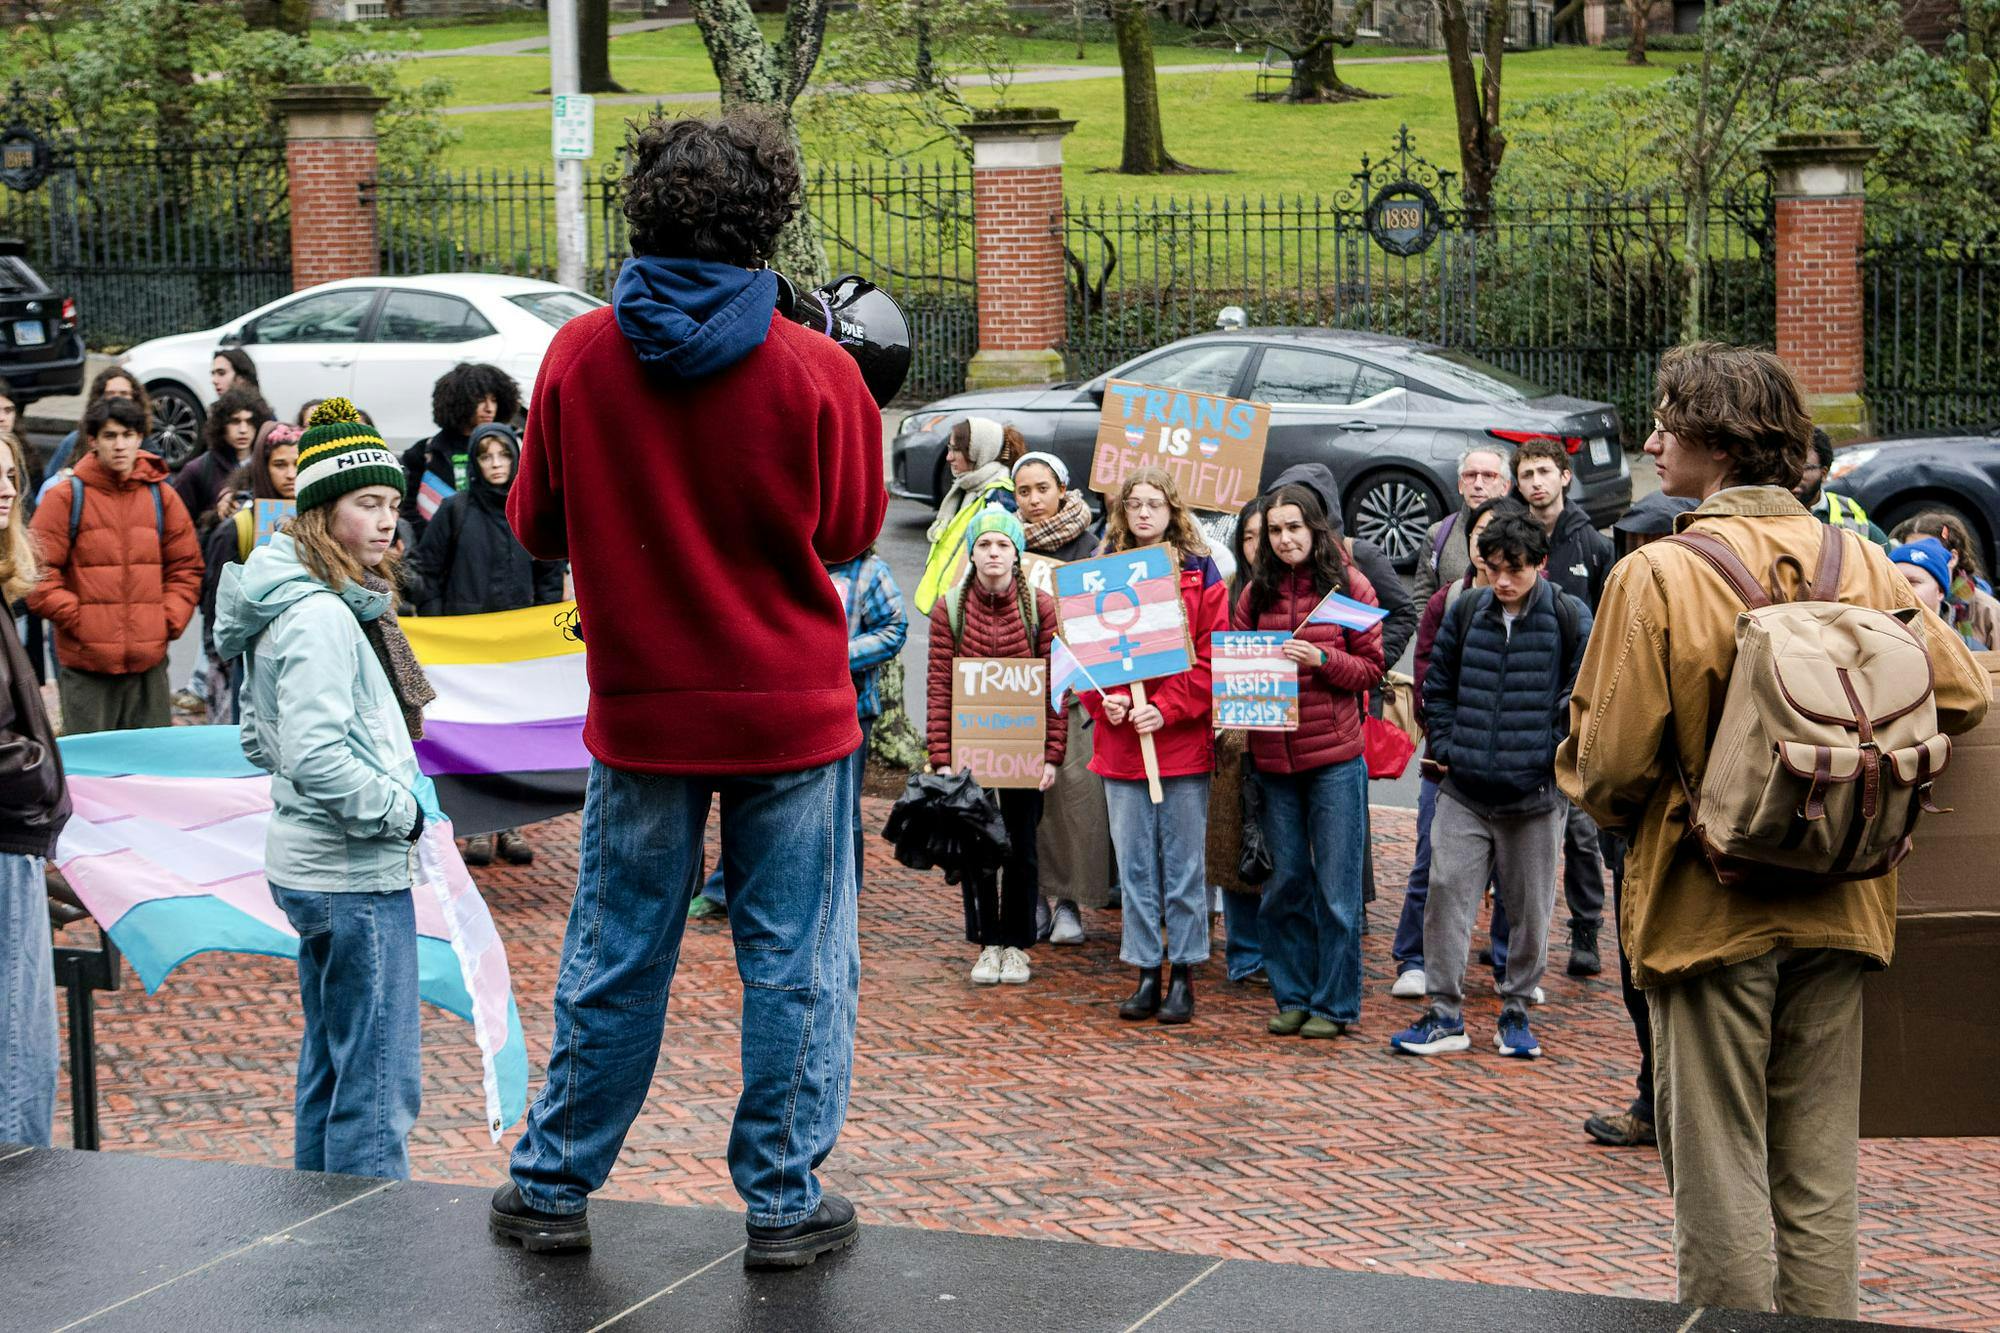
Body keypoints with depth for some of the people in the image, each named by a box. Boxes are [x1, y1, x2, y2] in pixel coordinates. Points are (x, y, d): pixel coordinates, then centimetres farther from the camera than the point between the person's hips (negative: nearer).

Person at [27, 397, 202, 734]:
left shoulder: (161, 495, 9)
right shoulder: (66, 497, -1)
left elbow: (186, 567, 14)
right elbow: (39, 573, -3)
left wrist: (170, 622, 2)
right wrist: (77, 619, -9)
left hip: (149, 661, 3)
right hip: (85, 662, -3)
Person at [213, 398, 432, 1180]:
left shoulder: (317, 603, 13)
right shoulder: (320, 617, -19)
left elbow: (259, 740, 22)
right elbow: (317, 756, -27)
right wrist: (401, 811, -16)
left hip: (309, 863, 11)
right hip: (355, 874, -11)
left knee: (329, 1067, 19)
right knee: (380, 1082, -7)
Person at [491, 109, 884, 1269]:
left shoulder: (580, 357, -7)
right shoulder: (817, 371, -11)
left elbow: (538, 524, 4)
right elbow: (853, 531, 2)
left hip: (642, 710, 2)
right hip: (794, 712, -2)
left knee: (615, 959, 13)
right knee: (796, 964, 7)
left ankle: (553, 1187, 22)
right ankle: (785, 1204, 12)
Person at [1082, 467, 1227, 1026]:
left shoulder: (1199, 574, 0)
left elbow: (1212, 656, -5)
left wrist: (1167, 707, -15)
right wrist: (1104, 701, -9)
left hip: (1183, 742, -2)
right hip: (1120, 743, 3)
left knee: (1184, 863, 3)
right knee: (1134, 865, 6)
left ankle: (1183, 975, 11)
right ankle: (1146, 973, 14)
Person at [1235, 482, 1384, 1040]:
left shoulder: (1349, 584, 0)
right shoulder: (1258, 591, 10)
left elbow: (1370, 668, -2)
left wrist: (1321, 658, -17)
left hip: (1335, 756, -4)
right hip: (1274, 756, 4)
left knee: (1336, 886, 1)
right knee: (1285, 883, 9)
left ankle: (1334, 1004, 9)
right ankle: (1292, 997, 20)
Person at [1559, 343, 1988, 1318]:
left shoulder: (1656, 577, -13)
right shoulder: (1866, 567, 0)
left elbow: (1610, 762, -14)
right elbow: (1962, 698, 5)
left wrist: (1593, 792, 9)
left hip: (1707, 907, -4)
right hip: (1837, 909, 4)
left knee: (1719, 1175, 4)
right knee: (1820, 1180, 12)